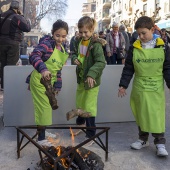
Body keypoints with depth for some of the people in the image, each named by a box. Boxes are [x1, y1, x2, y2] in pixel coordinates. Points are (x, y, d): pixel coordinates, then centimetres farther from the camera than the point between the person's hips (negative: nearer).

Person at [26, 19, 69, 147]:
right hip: (39, 80, -8)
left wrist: (58, 85, 12)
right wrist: (43, 69, -49)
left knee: (47, 107, 18)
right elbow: (34, 56, -33)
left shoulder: (63, 50, 8)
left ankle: (43, 131, 36)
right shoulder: (47, 42, -17)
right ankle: (41, 138, 10)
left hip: (49, 81, 8)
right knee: (43, 107, -3)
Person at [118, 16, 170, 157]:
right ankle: (143, 139, 26)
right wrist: (123, 85, -1)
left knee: (157, 116, -1)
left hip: (156, 89, -2)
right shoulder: (134, 48, -1)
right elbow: (128, 69, 3)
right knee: (141, 115, 11)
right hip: (139, 88, 2)